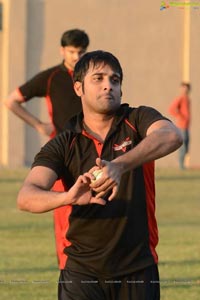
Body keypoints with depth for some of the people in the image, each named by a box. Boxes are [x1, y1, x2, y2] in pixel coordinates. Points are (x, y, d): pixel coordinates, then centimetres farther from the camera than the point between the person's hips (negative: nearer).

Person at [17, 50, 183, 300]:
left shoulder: (138, 121, 0)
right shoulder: (63, 145, 2)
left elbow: (171, 136, -24)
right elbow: (26, 196, -13)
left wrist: (119, 165, -41)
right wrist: (68, 197, -36)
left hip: (138, 270, 0)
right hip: (82, 270, 0)